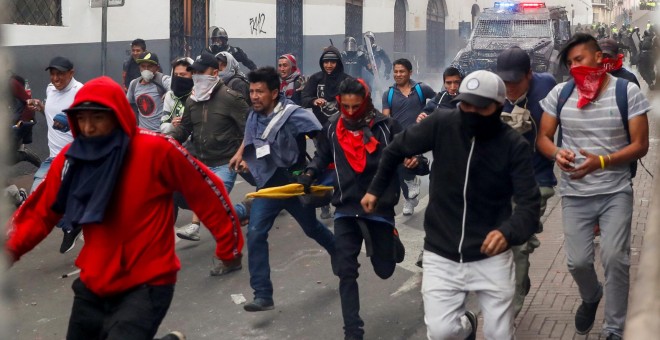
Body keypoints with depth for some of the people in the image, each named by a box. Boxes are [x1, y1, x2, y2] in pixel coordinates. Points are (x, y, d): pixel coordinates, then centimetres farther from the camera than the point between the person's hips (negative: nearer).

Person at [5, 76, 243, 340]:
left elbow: (208, 193, -10)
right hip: (93, 284, 6)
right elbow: (41, 213, 5)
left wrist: (230, 246, -4)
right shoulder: (71, 158, -3)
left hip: (146, 285, -6)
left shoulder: (157, 150, -17)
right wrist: (9, 249, -8)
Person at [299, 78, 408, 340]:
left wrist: (414, 160, -26)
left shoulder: (386, 126, -7)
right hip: (346, 210, 2)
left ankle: (391, 242, 47)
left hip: (380, 207, -2)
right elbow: (322, 157, 17)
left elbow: (406, 153, -3)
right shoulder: (332, 130, 3)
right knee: (346, 272, -2)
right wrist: (309, 174, -1)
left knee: (384, 270, 11)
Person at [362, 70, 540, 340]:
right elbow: (397, 148, 6)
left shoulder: (514, 145, -13)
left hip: (491, 257, 0)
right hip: (441, 254, 1)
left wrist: (509, 231, -39)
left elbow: (529, 202, -19)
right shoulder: (442, 126, -11)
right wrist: (375, 189, 12)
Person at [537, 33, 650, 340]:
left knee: (614, 258, -10)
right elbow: (542, 137, 6)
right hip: (574, 194, 2)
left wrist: (601, 162, -23)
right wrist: (557, 154, -18)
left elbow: (640, 145, -7)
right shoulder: (560, 93, 0)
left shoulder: (627, 92, -6)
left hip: (616, 191, -2)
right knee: (577, 261, 1)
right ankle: (591, 297, 37)